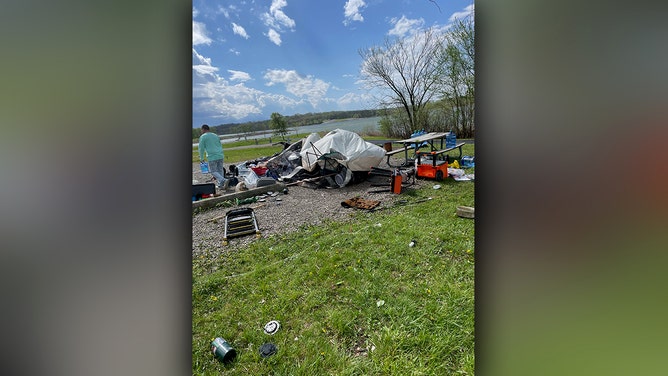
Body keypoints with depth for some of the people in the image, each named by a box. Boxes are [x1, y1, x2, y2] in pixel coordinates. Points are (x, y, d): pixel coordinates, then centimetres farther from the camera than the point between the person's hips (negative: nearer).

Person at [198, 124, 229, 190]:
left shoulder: (203, 137, 0)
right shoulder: (215, 135, 18)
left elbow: (201, 148, -1)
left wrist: (201, 158, 8)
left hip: (212, 157, -6)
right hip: (220, 155, 6)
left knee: (214, 171, 0)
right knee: (220, 170, 12)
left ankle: (224, 180, -21)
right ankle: (221, 185, 14)